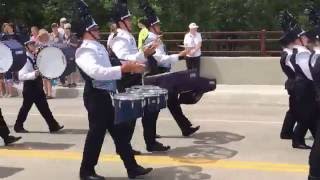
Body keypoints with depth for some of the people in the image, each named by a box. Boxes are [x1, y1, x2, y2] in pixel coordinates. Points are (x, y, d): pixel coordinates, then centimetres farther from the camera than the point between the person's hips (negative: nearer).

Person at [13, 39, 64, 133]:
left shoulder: (35, 57, 8)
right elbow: (21, 76, -25)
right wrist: (33, 74, -34)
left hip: (37, 85, 7)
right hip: (29, 86, -7)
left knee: (44, 106, 8)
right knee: (26, 107, 5)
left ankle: (53, 126, 10)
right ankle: (18, 126, 22)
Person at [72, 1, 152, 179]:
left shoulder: (99, 47, 15)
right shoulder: (84, 51, -16)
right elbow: (96, 72, -33)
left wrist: (130, 67, 9)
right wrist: (123, 68, -35)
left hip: (107, 95, 9)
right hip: (96, 96, -9)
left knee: (118, 131, 13)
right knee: (97, 132, 1)